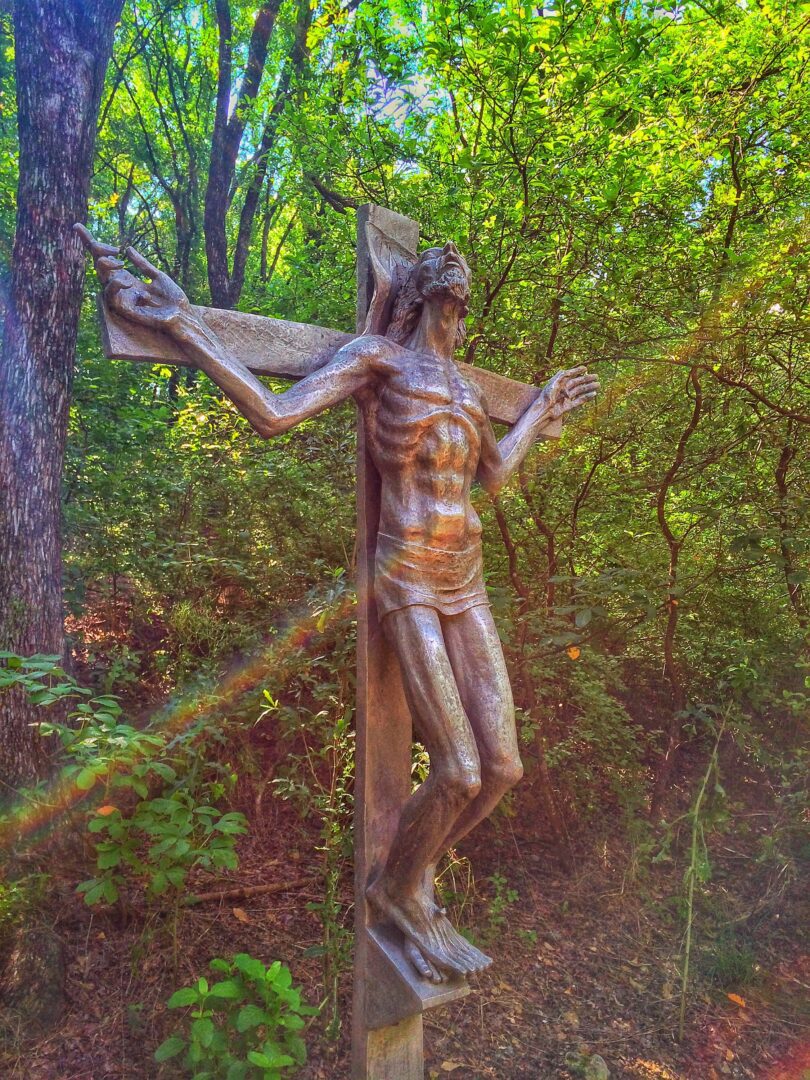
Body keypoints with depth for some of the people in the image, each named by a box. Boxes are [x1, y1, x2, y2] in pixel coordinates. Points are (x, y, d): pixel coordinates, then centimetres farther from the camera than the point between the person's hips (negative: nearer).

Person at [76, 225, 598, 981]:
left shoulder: (461, 381, 20)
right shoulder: (376, 356, -2)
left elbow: (493, 474, 29)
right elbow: (273, 415, -15)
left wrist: (541, 412, 40)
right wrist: (180, 323, -17)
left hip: (466, 583, 8)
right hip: (407, 580, -7)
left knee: (503, 769, 3)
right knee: (459, 772, -9)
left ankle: (412, 874, 31)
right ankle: (399, 888, 24)